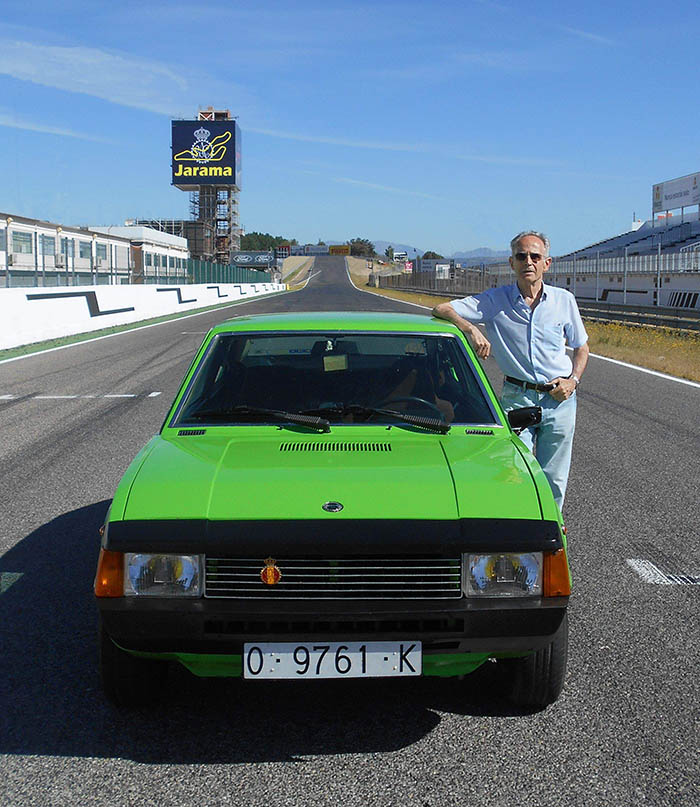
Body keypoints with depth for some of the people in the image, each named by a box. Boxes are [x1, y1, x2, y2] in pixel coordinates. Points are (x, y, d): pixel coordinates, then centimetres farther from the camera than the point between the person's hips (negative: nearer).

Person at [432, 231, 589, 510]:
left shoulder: (564, 300, 3)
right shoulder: (495, 300, -3)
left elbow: (581, 347, 15)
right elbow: (441, 309, -6)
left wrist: (573, 381, -2)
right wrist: (472, 330, -23)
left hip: (559, 398, 2)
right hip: (516, 397, -2)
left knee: (554, 479, 7)